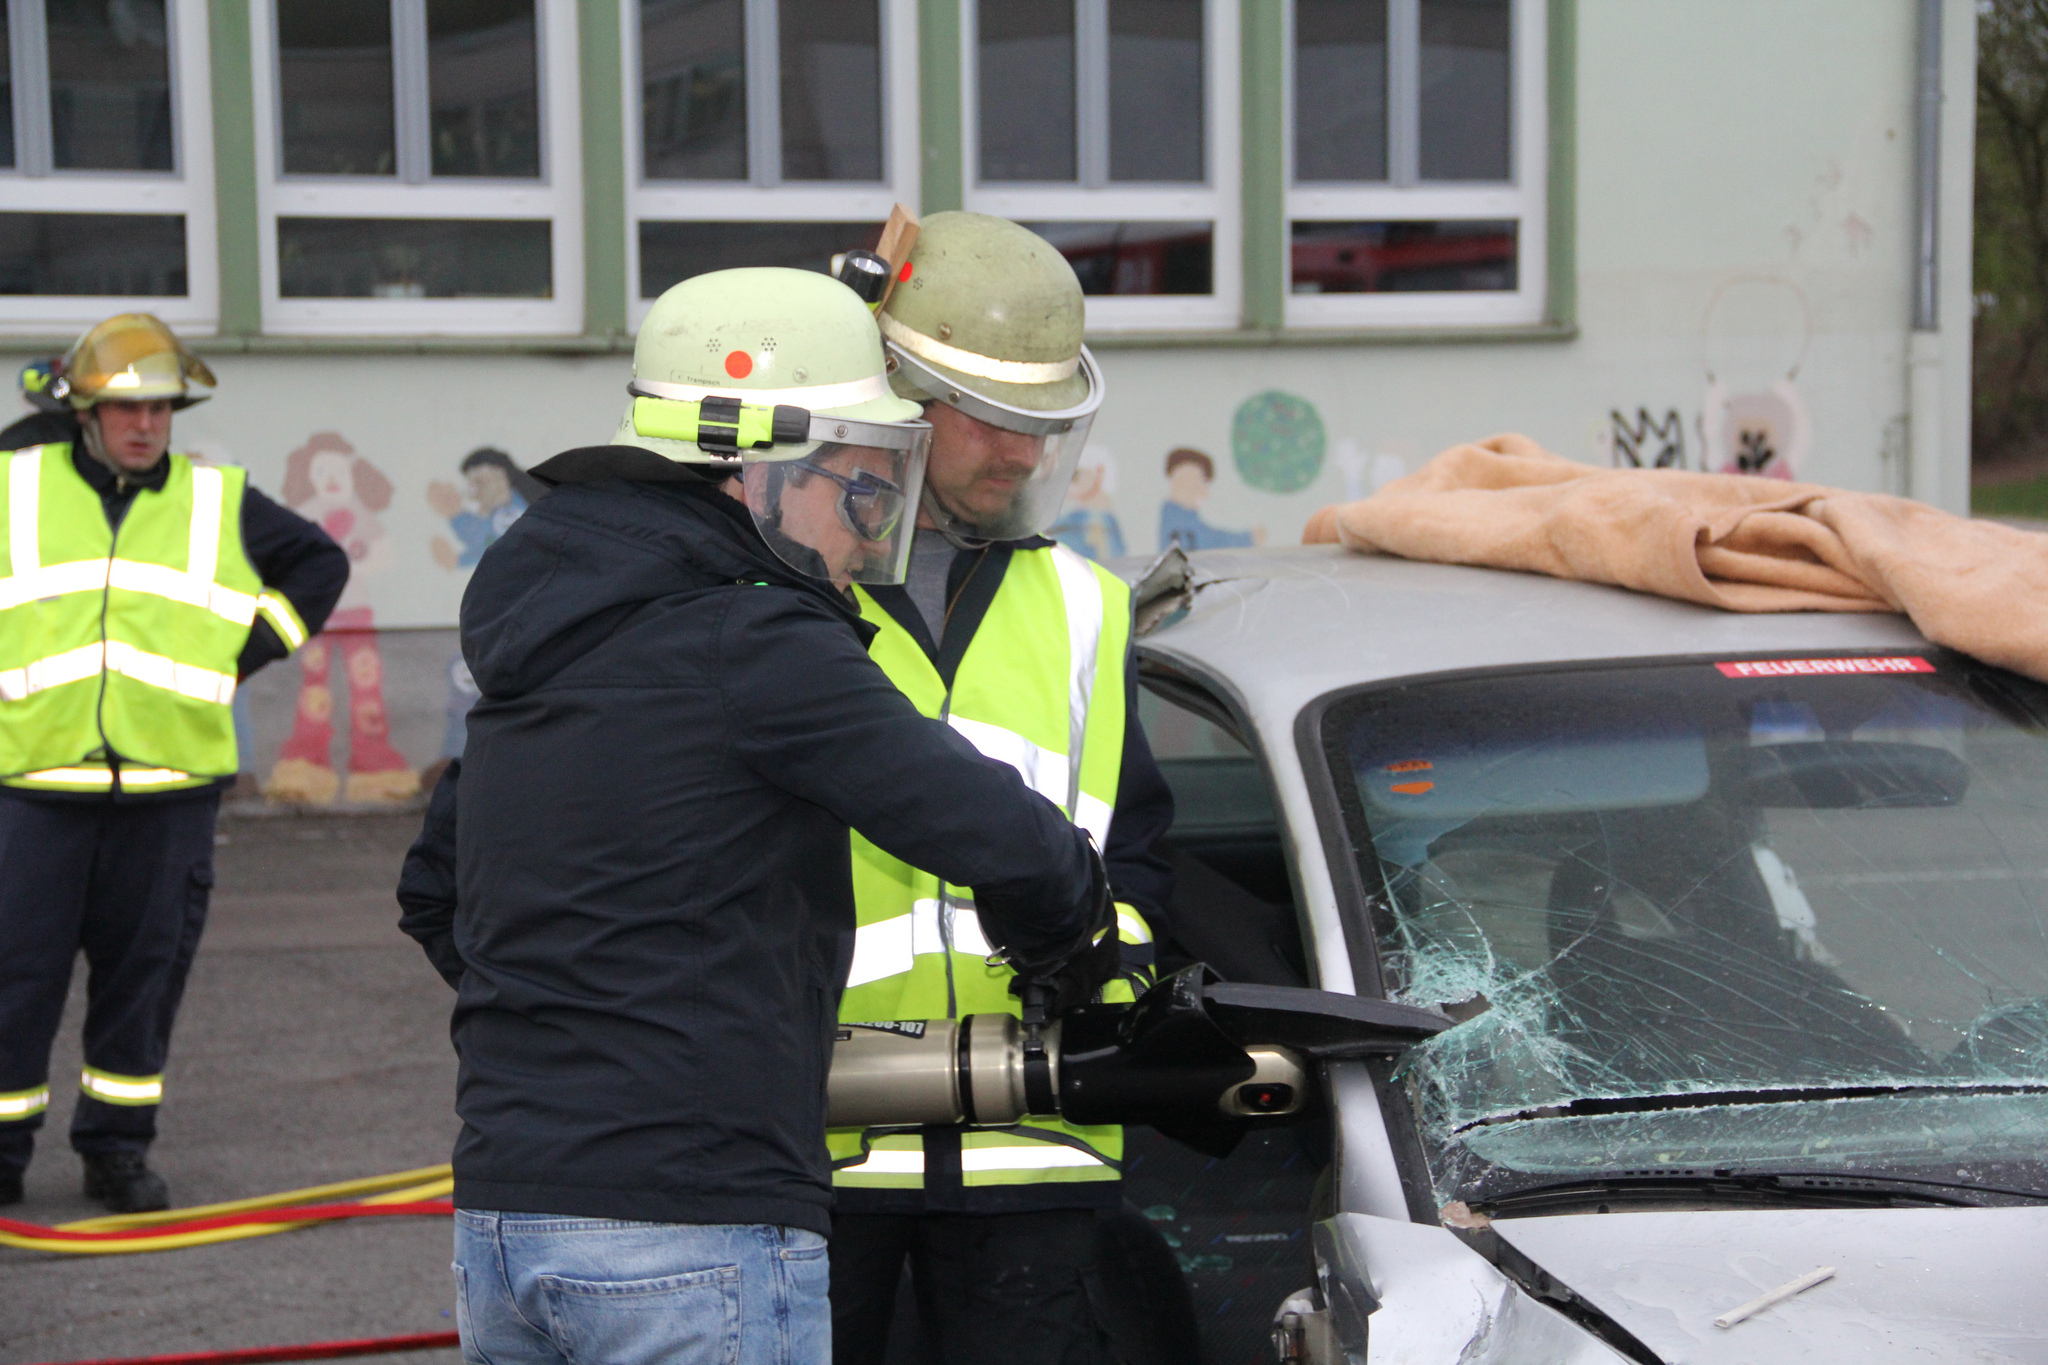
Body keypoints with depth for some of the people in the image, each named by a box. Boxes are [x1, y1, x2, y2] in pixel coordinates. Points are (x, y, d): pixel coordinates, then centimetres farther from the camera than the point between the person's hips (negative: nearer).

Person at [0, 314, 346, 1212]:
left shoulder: (219, 504, 9)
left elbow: (321, 562, 21)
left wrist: (245, 655, 11)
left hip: (170, 788, 2)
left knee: (144, 976, 6)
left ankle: (118, 1148, 18)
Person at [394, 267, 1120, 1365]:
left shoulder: (536, 646, 14)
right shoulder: (759, 648, -13)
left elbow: (432, 897, 25)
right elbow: (999, 835, -18)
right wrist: (1069, 946, 3)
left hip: (495, 1218, 8)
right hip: (691, 1234, -8)